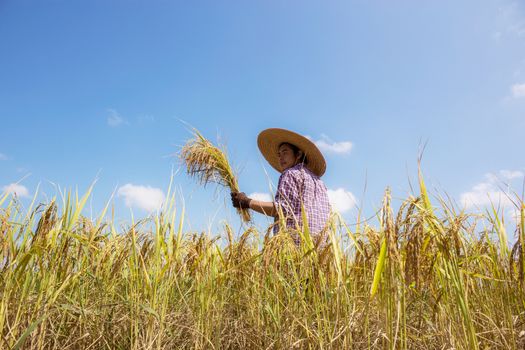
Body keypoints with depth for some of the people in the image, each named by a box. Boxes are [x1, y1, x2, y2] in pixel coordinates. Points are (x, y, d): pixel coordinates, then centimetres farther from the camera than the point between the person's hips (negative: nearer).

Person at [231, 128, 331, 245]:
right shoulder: (319, 182, 26)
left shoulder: (291, 174, 2)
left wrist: (248, 202, -7)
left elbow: (283, 208, -12)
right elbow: (327, 217, 21)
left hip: (295, 242, -8)